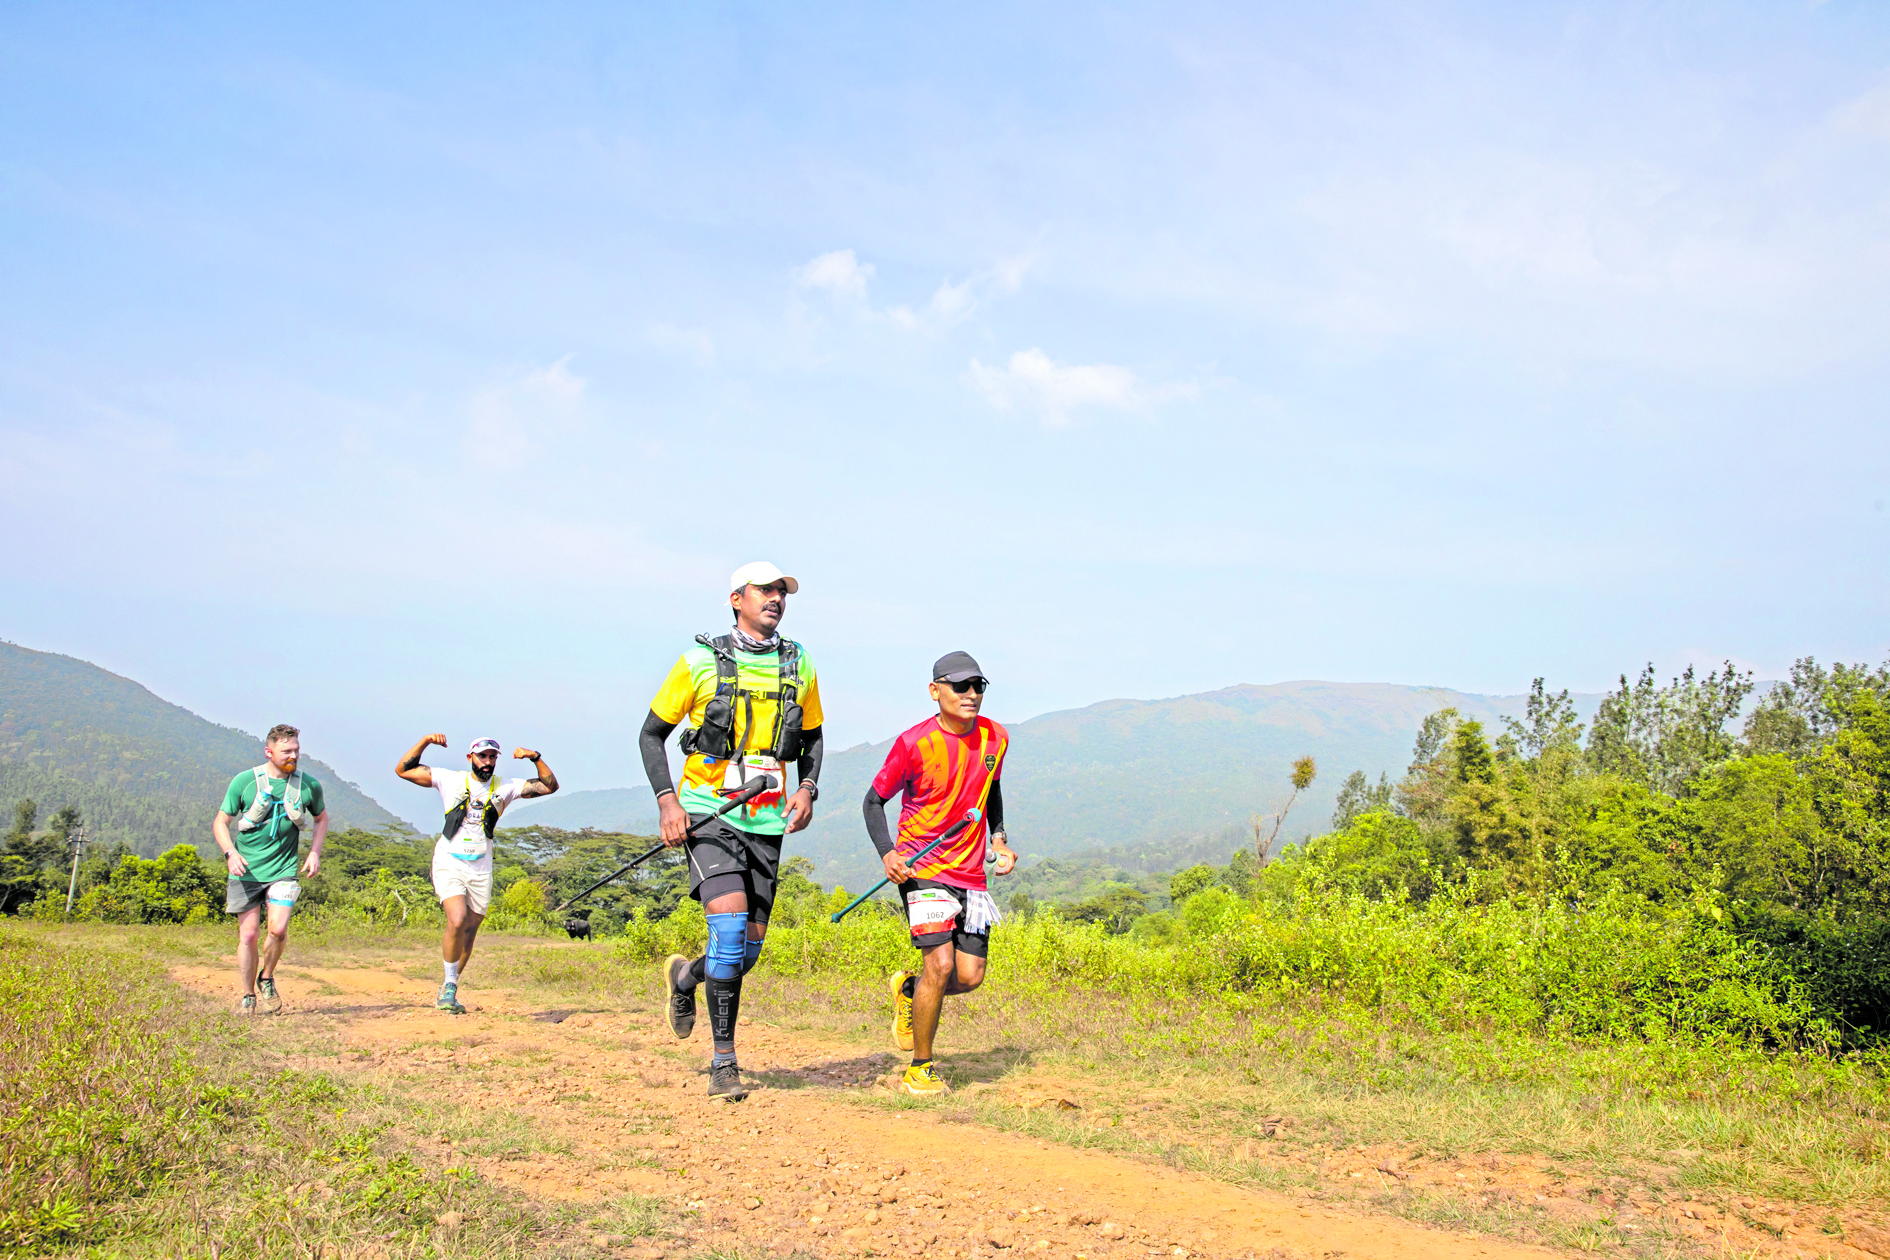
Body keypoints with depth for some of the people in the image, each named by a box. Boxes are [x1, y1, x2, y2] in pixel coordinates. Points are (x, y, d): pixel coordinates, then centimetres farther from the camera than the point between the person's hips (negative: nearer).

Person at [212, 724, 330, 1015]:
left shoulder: (309, 785, 1)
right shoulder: (244, 782, -4)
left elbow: (321, 818, 19)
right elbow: (220, 822, 4)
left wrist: (314, 853, 6)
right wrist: (230, 853, -13)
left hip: (283, 869, 0)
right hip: (246, 870, 0)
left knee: (278, 929, -16)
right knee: (248, 935, 2)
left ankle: (266, 978, 12)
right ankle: (247, 997, 18)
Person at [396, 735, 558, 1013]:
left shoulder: (505, 787, 5)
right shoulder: (450, 780, 1)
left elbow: (550, 786, 3)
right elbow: (403, 770, 1)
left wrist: (535, 758, -10)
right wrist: (425, 742, -10)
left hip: (481, 868, 3)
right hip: (449, 864, -3)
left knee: (469, 932, 6)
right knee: (457, 921, -22)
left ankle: (449, 990, 23)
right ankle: (449, 985, -4)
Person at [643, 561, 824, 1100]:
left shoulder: (799, 665, 9)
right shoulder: (701, 662, -2)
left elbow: (811, 737, 20)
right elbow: (652, 733, 4)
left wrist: (807, 788, 1)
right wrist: (667, 799, -9)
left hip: (767, 822, 4)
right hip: (709, 816, -4)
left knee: (748, 947, 6)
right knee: (730, 925, -19)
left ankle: (685, 977, 40)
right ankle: (724, 1062, -6)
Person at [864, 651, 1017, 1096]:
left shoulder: (994, 737, 3)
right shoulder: (915, 743, -12)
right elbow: (874, 800, -2)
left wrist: (998, 839, 9)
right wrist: (887, 854, -16)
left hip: (971, 871, 5)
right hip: (922, 867, -5)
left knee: (970, 976, -1)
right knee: (941, 964, -16)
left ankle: (908, 990, 32)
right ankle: (920, 1069, 3)